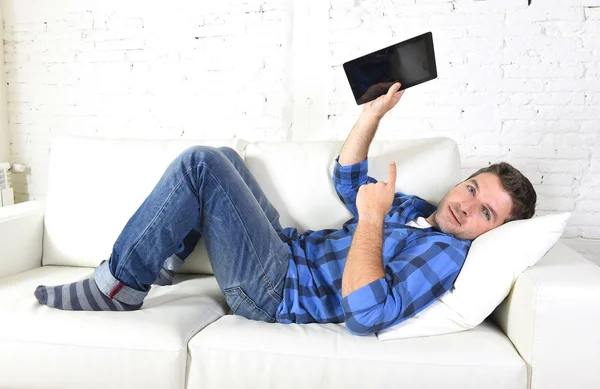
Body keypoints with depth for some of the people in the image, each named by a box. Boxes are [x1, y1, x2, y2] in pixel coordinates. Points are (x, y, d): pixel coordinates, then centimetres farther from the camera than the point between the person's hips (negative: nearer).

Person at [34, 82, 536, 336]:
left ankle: (121, 286, -3)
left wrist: (372, 218, -25)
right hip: (287, 248, 9)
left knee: (200, 163, -18)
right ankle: (156, 264, 15)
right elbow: (348, 180, 20)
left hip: (273, 291, -9)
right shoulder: (417, 210, 12)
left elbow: (366, 314, -32)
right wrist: (374, 112, 10)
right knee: (223, 158, 18)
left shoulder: (447, 252, -16)